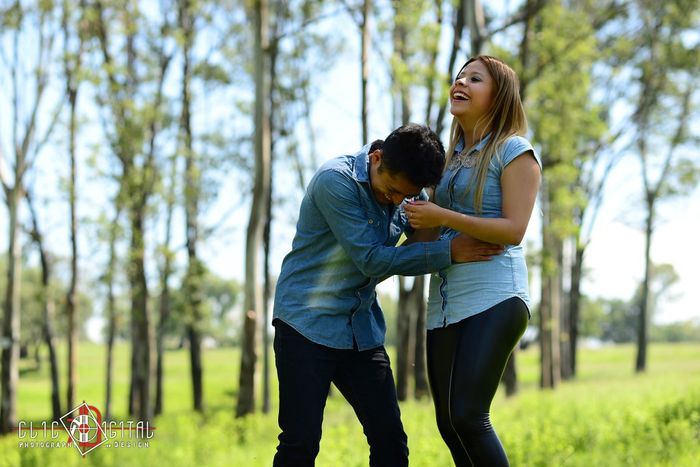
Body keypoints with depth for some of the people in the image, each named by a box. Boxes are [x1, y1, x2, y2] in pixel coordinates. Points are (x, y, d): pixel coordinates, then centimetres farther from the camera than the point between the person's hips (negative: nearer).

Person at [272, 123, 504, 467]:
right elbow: (370, 259, -20)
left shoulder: (410, 196, 3)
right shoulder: (335, 180, -18)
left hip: (363, 330, 6)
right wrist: (449, 253, -22)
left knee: (389, 439, 3)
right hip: (307, 322, -6)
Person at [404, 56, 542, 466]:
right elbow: (433, 227, 23)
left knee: (467, 416, -17)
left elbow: (514, 229, -10)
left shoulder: (514, 151, -1)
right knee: (449, 422, 4)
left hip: (492, 296, -7)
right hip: (446, 302, 8)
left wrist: (443, 218, -15)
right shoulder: (450, 158, 20)